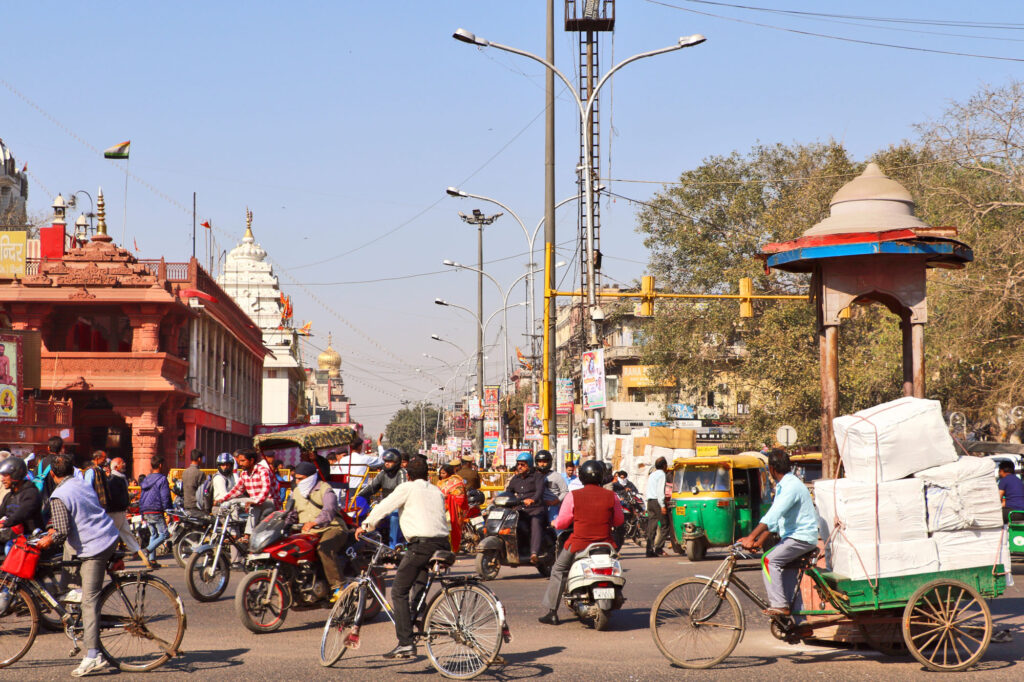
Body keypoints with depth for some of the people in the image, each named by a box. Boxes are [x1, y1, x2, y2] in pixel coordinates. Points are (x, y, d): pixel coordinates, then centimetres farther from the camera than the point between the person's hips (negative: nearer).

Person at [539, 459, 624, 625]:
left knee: (558, 571, 18)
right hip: (605, 543, 2)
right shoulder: (611, 496, -2)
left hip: (579, 544, -2)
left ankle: (552, 613, 14)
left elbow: (561, 524, -5)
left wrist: (555, 522, 19)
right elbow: (619, 521, 10)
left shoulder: (573, 496, -8)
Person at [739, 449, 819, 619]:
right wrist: (759, 541, 7)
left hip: (802, 537, -10)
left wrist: (751, 538, -32)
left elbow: (773, 516, -28)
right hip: (794, 537, 10)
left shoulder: (792, 486, -18)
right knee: (788, 573, 11)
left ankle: (779, 604, -22)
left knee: (770, 560, -22)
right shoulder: (782, 486, 15)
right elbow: (773, 518, 16)